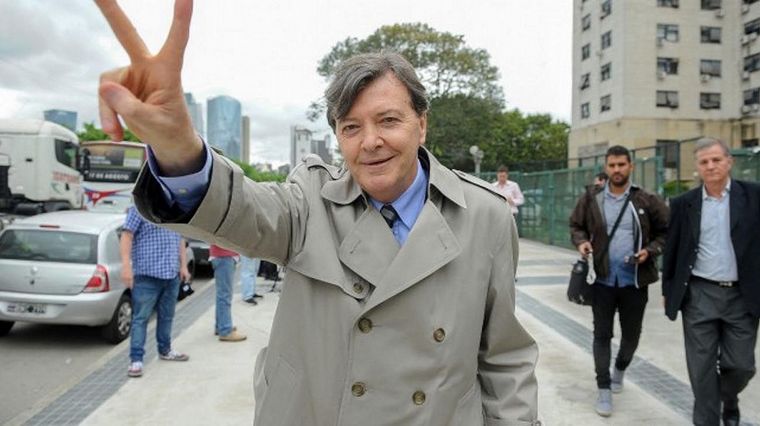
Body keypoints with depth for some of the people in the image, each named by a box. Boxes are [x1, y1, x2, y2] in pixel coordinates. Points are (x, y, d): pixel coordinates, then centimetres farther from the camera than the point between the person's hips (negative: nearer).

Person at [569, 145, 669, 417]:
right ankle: (604, 389, 16)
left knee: (631, 333, 15)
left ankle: (619, 370, 44)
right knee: (602, 334, 4)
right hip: (602, 278, 0)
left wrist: (650, 250, -13)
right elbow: (576, 225, 11)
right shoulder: (591, 199, 0)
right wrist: (582, 241, -9)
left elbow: (666, 232, 4)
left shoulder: (647, 201, -3)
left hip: (634, 279, 0)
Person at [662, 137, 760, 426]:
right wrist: (668, 290, 10)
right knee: (702, 367, 4)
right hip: (699, 296, 0)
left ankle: (729, 402, 40)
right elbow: (672, 249, 8)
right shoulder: (683, 203, 2)